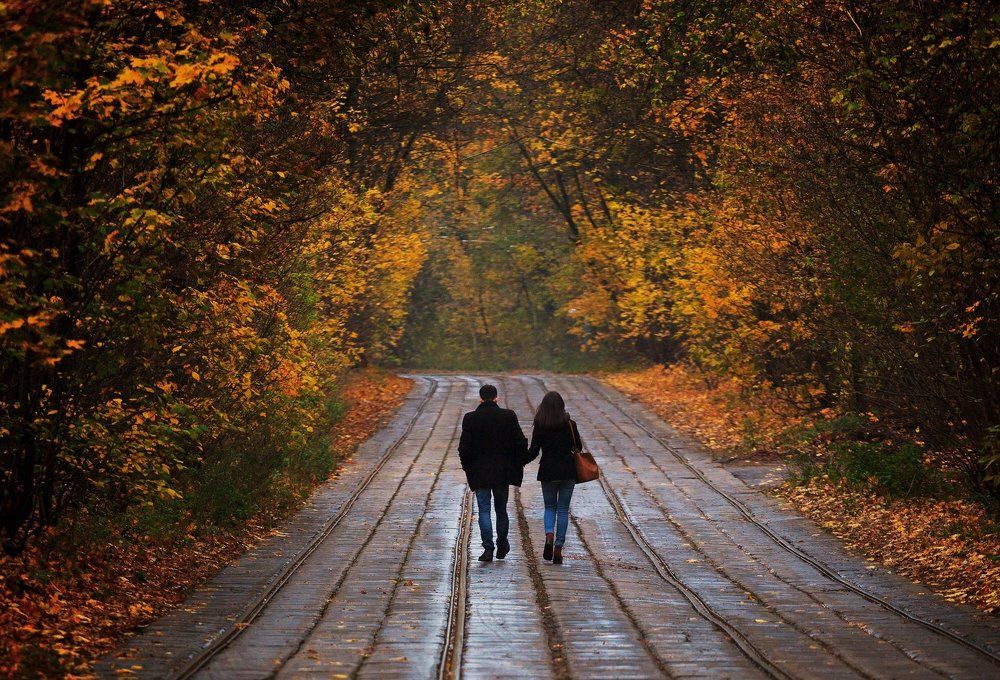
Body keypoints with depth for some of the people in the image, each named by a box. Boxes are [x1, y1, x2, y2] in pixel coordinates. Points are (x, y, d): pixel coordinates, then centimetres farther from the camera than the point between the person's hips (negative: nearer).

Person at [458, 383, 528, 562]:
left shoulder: (470, 418, -6)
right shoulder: (508, 416, -4)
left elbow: (464, 446, -4)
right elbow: (520, 442, -4)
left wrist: (467, 467, 10)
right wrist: (518, 464, 9)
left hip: (480, 472, -1)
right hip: (503, 472, 1)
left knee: (484, 510, 2)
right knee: (501, 509, 14)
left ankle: (488, 548, -8)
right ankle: (502, 547, 23)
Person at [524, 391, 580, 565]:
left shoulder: (539, 427, -7)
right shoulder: (570, 425, -5)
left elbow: (533, 451, -8)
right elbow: (578, 447, 2)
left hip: (547, 472, 0)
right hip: (568, 472, 0)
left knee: (550, 507, 17)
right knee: (563, 510, 8)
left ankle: (549, 536, -10)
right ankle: (558, 548, 5)